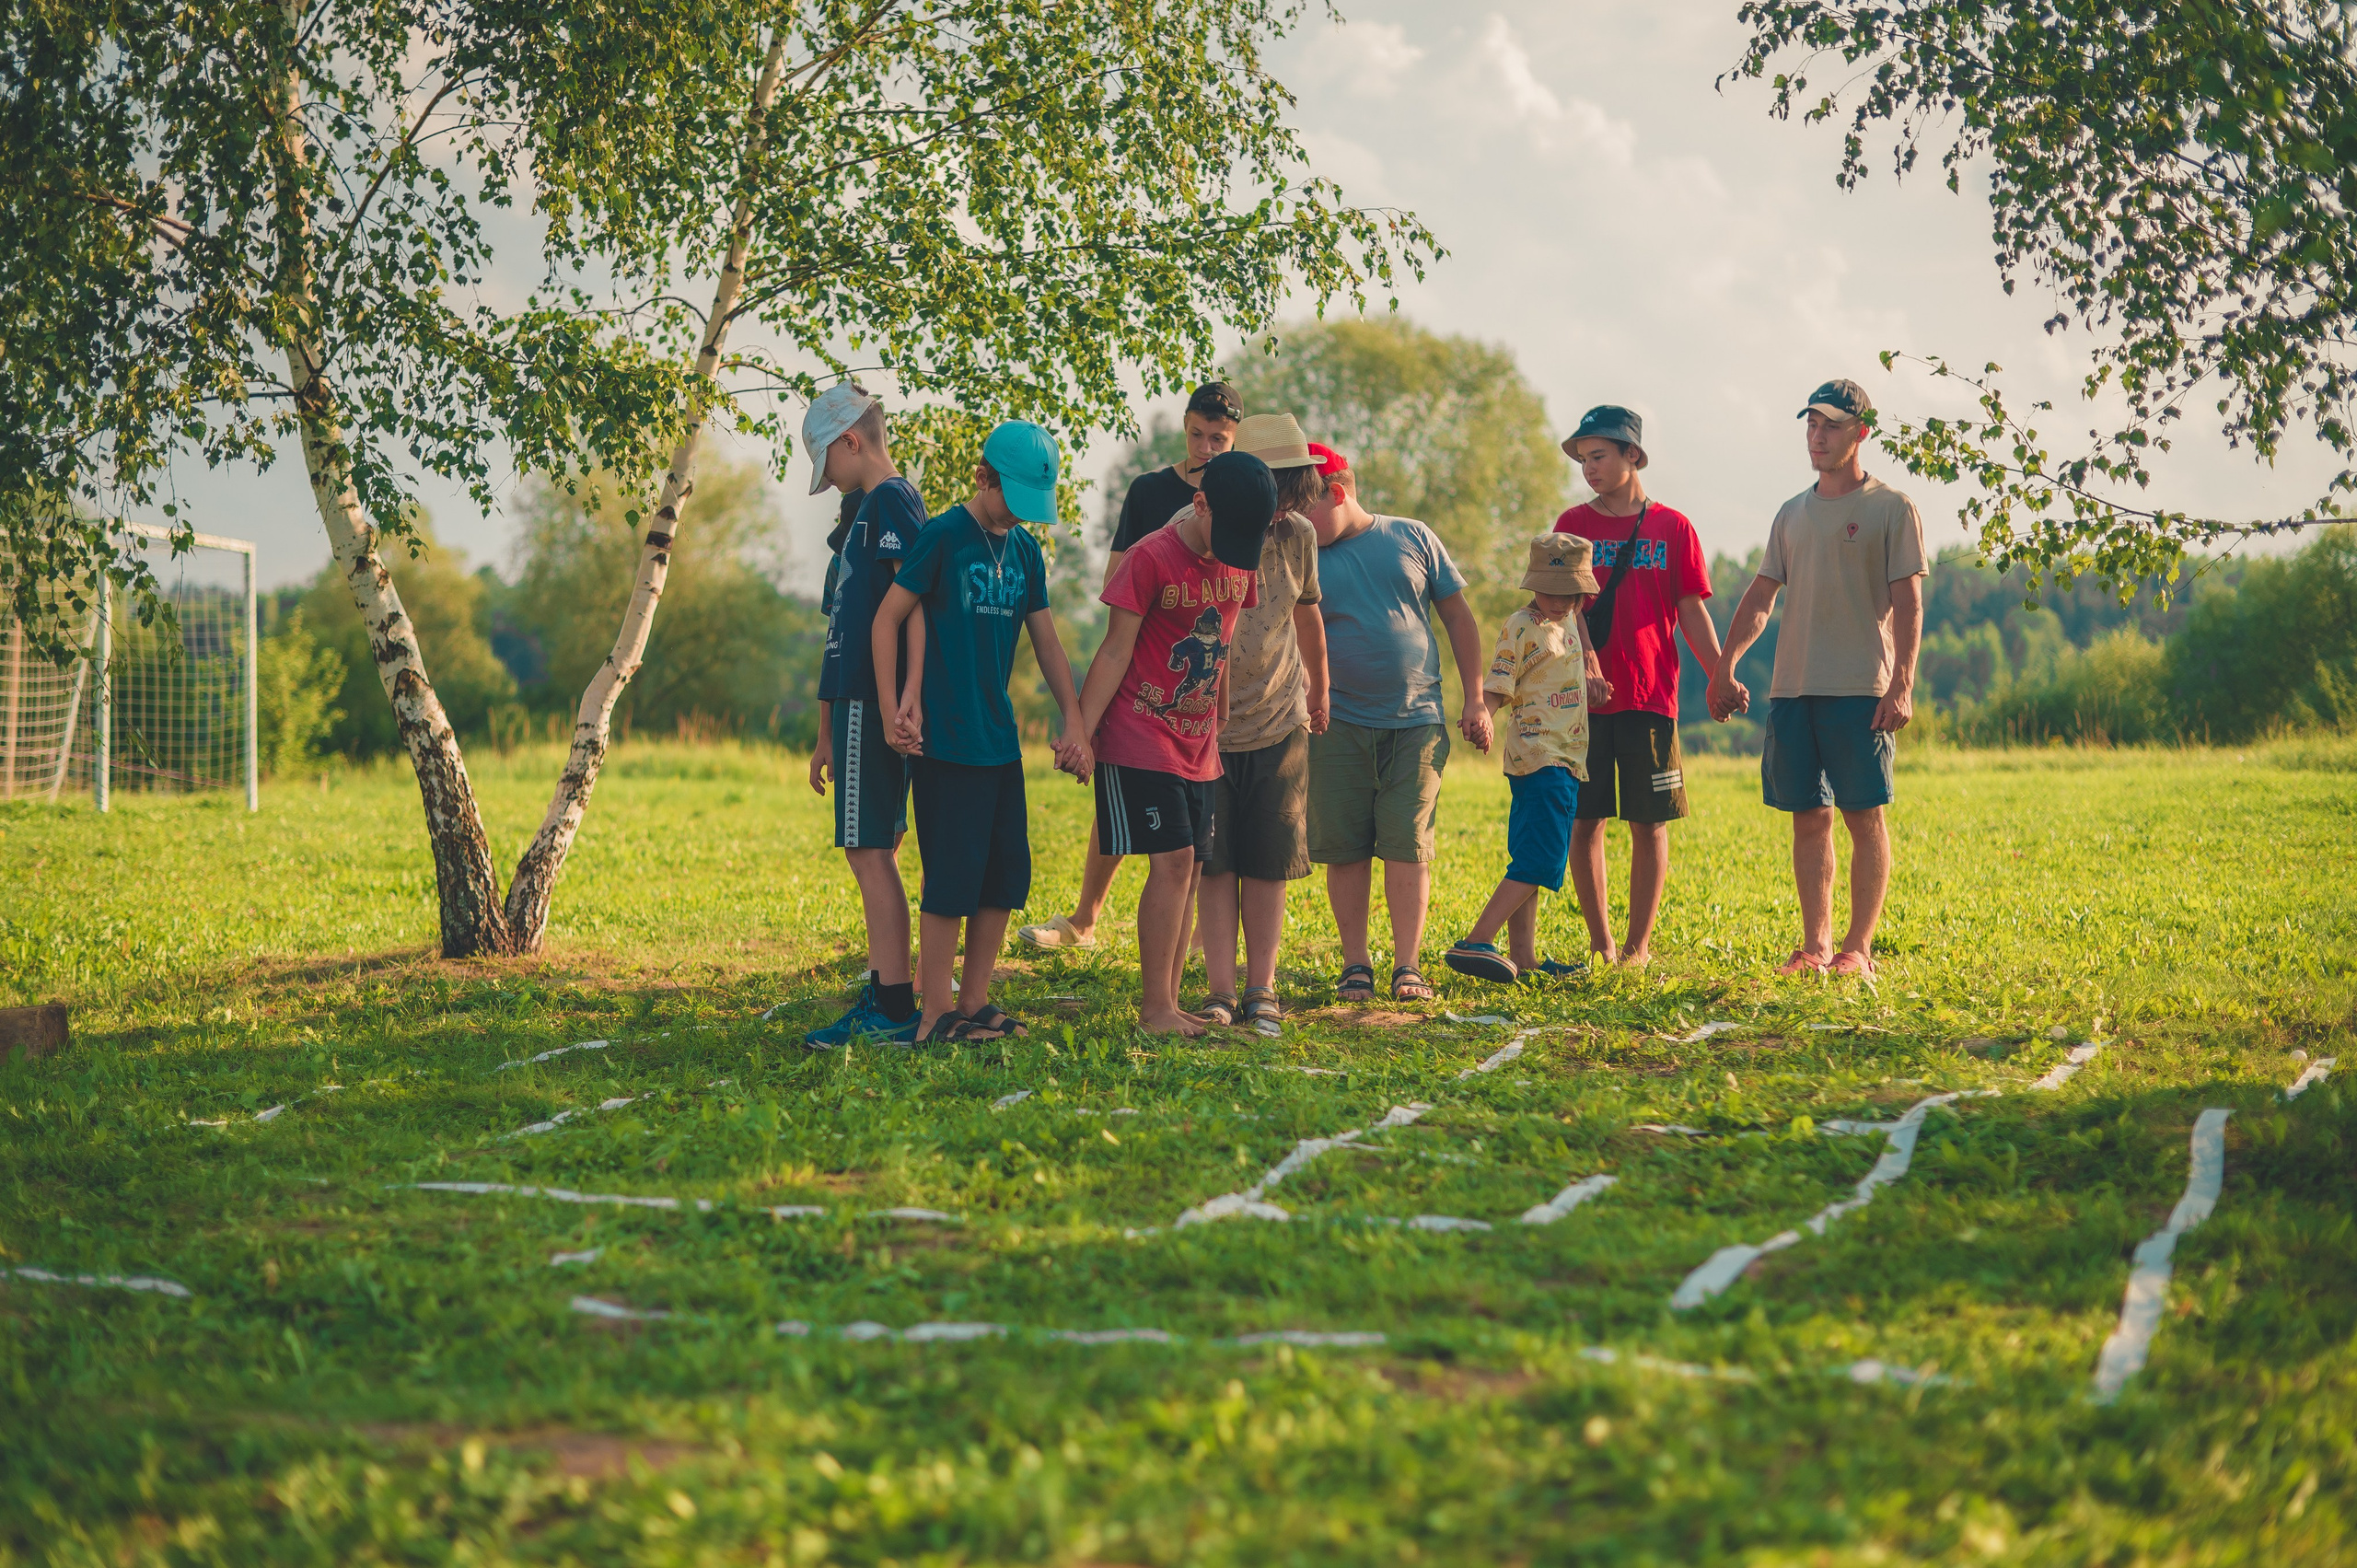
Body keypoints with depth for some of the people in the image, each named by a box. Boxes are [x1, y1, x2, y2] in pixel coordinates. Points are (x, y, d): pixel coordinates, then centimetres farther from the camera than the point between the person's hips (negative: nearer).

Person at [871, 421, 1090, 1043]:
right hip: (945, 737, -7)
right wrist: (894, 712, -10)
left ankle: (974, 1002, 17)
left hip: (1000, 737, 7)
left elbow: (1046, 641, 16)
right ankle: (936, 1016, 0)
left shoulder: (1025, 551, 11)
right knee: (953, 874, -6)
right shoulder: (944, 536, -8)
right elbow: (887, 620, -7)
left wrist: (1075, 721, 11)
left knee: (1007, 871, 8)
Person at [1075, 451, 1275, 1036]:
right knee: (1173, 860, -13)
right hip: (1140, 740, -7)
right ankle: (1155, 1009, -8)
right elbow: (1116, 651, -11)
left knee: (1188, 870, 4)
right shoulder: (1152, 558, -13)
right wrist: (1080, 731, -14)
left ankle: (1167, 1005, 9)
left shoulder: (1241, 562, 6)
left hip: (1198, 745, 7)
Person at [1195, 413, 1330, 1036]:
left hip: (1279, 725, 3)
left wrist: (1319, 692, 30)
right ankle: (1221, 992, 2)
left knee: (1269, 863, 2)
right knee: (1216, 863, -2)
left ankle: (1262, 991, 9)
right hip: (1206, 726, -3)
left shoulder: (1296, 535, -1)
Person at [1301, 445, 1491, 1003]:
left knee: (1408, 846, -4)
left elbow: (1458, 617, 10)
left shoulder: (1413, 538, 5)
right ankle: (1355, 964, 11)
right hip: (1340, 726, 0)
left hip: (1416, 722, 0)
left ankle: (1406, 966, -2)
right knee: (1345, 849, 1)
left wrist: (1476, 699, 6)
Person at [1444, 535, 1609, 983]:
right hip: (1540, 756, -9)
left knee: (1531, 862, 8)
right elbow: (1496, 689, -16)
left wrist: (1591, 678, 19)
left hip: (1565, 757, 9)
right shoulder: (1520, 627, -11)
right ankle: (1475, 943, -22)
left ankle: (1524, 958, 10)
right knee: (1538, 861, -17)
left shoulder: (1568, 620, 14)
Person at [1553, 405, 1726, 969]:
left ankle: (1639, 944, 9)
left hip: (1650, 698, 0)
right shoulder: (1573, 525, 7)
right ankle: (1600, 941, 12)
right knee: (1586, 819, 2)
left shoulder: (1673, 528, 5)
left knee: (1649, 823, 1)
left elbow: (1692, 611, 5)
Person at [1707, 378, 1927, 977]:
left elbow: (1907, 603, -5)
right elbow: (1760, 597, 19)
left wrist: (1902, 684, -14)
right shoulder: (1792, 514, 17)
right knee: (1808, 818, 5)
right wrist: (1724, 667, 10)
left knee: (1863, 816, -3)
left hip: (1860, 690, -5)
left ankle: (1858, 946, 1)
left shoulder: (1892, 509, 1)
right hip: (1792, 687, 5)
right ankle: (1815, 944, 9)